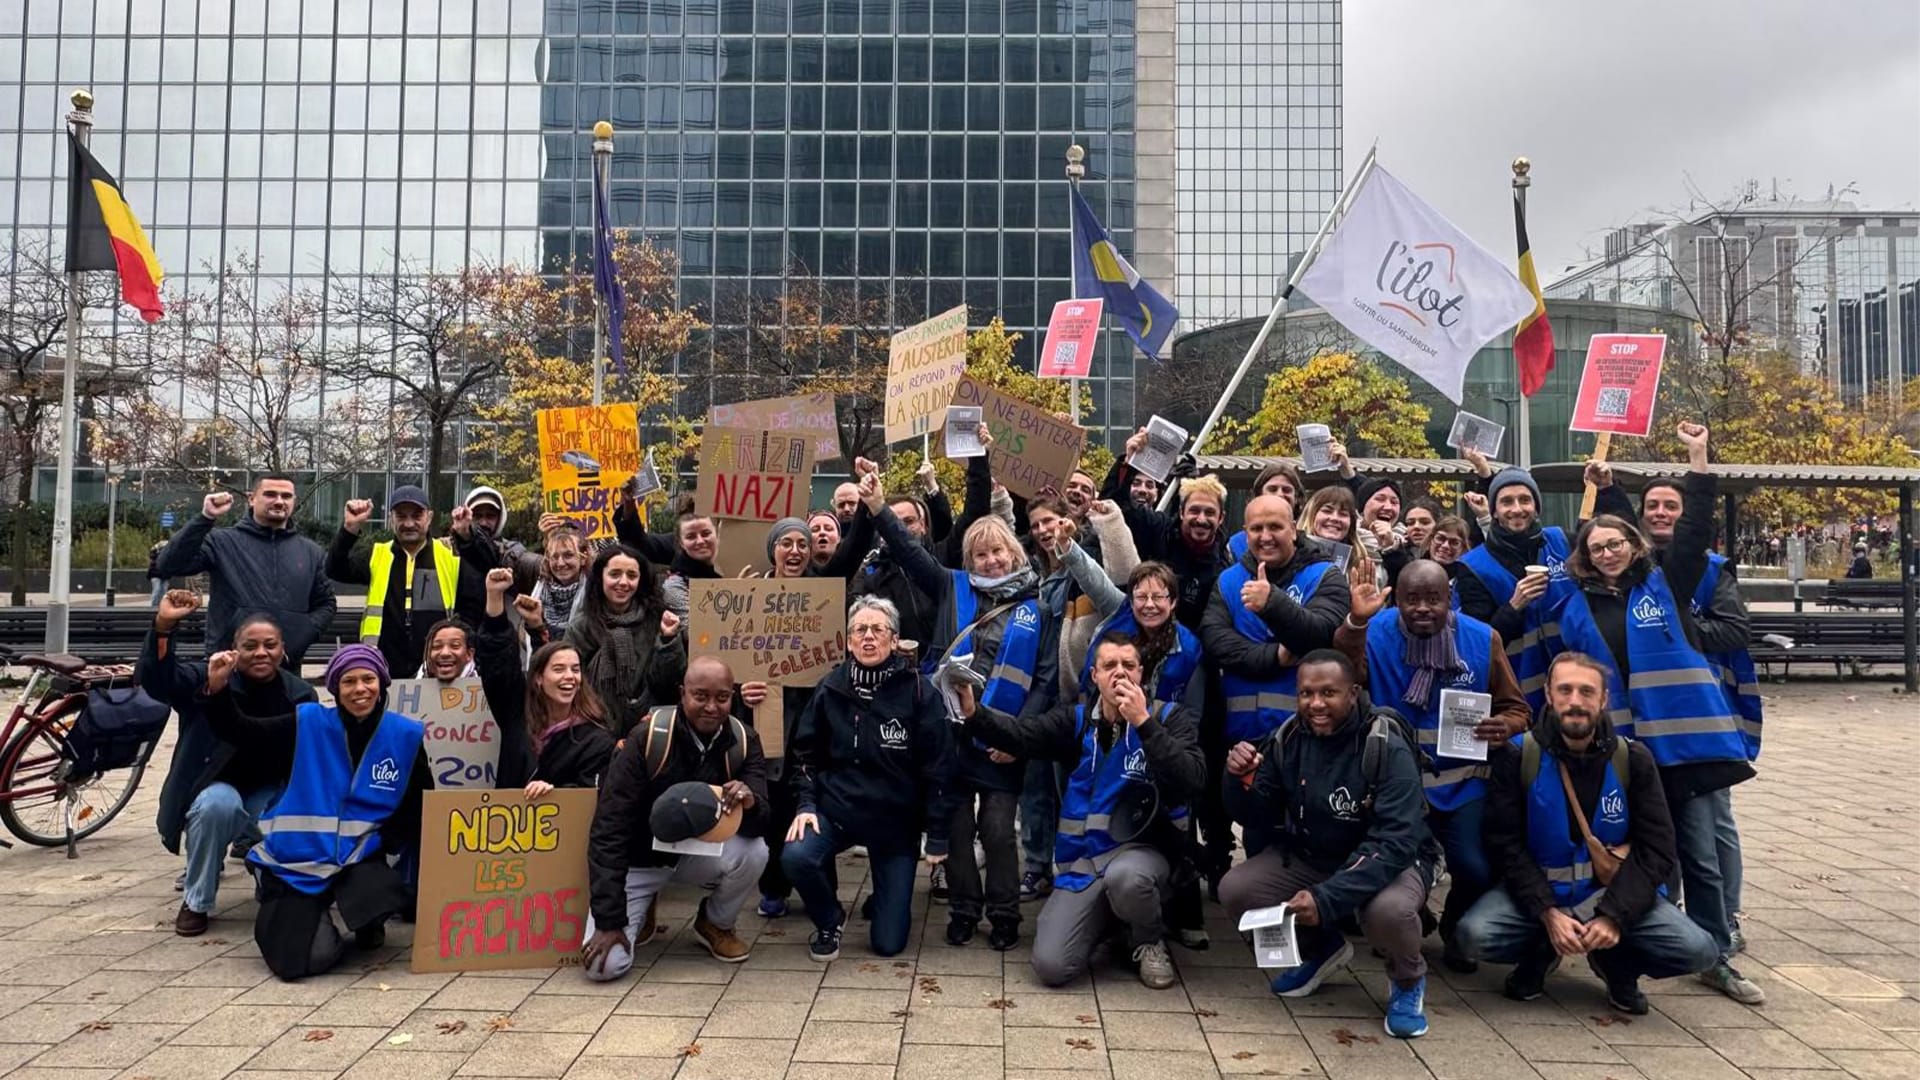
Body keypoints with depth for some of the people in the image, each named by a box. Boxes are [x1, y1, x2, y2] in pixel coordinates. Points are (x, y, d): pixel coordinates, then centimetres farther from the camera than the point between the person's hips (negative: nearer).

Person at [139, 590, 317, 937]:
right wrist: (163, 626, -43)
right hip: (216, 788, -2)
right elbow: (155, 679, -28)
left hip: (269, 795, 2)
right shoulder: (208, 680, -10)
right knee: (218, 804, -37)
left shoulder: (300, 695, -4)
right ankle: (196, 903, -12)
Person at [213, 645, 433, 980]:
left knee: (378, 901, -33)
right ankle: (311, 914, 20)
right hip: (298, 858, 0)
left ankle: (367, 924, 8)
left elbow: (423, 805, 7)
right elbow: (242, 734, -2)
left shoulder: (405, 735, -2)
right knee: (299, 961, -18)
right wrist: (218, 688, -17)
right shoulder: (309, 723, -4)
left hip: (358, 856, 1)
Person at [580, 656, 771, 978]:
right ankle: (643, 911, 16)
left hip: (698, 851, 3)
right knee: (605, 965, -19)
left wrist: (750, 802, -45)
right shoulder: (648, 738, -24)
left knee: (753, 853, -29)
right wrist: (609, 920, -25)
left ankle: (716, 923, 3)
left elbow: (761, 825, -19)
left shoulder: (744, 741, -14)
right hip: (639, 859, -2)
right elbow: (609, 830, -22)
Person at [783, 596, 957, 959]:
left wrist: (937, 836, -7)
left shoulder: (919, 691, -12)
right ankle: (829, 921, 3)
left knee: (888, 943, -1)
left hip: (897, 821, -1)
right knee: (796, 856, -31)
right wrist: (805, 804, -9)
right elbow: (806, 754, 6)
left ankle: (887, 897, 37)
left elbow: (938, 765, -8)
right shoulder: (831, 689, -4)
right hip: (836, 808, 2)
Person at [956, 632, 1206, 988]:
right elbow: (1024, 733, -14)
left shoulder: (1169, 717, -2)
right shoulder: (1077, 717, 5)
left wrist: (1143, 722, -23)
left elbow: (1192, 782, -19)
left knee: (1124, 876, -40)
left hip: (1142, 849, -2)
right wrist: (974, 713, -32)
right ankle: (1106, 916, 20)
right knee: (1051, 967, -13)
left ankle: (1150, 942, -3)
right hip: (1082, 858, 3)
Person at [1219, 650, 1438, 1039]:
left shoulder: (1388, 750, -24)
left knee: (1389, 910, -37)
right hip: (1309, 856, 5)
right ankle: (1320, 949, 14)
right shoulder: (1287, 740, -10)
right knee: (1234, 890, -16)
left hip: (1390, 862, -4)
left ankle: (1407, 980, 1)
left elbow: (1395, 843, -31)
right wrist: (1242, 780, -27)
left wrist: (1327, 899, -42)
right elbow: (1258, 821, -3)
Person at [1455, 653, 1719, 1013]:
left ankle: (1615, 961, 10)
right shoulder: (1516, 756, -8)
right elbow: (1506, 845, -10)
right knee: (1474, 935, -28)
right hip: (1536, 890, -1)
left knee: (1699, 950, -22)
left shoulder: (1633, 759, -3)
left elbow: (1657, 849, -7)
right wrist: (1548, 913, -22)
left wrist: (1613, 915, -20)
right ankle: (1540, 954, 8)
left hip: (1613, 891, 1)